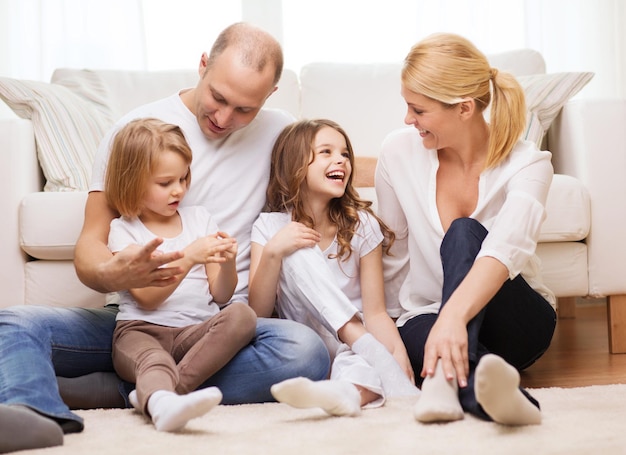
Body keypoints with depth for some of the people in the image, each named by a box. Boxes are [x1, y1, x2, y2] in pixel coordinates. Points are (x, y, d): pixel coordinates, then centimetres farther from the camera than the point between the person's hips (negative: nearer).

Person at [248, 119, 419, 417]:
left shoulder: (361, 226, 1)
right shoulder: (270, 227, 1)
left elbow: (375, 312, -3)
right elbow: (257, 315, -4)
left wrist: (398, 352, -25)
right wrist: (272, 253, -20)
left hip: (352, 349, 0)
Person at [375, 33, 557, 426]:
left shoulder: (527, 164, -16)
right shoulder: (399, 153, -6)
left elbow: (506, 248, -37)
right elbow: (393, 257, 5)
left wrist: (454, 315, -54)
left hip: (516, 323, -1)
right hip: (425, 317, 2)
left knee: (464, 233, -33)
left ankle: (446, 378, -52)